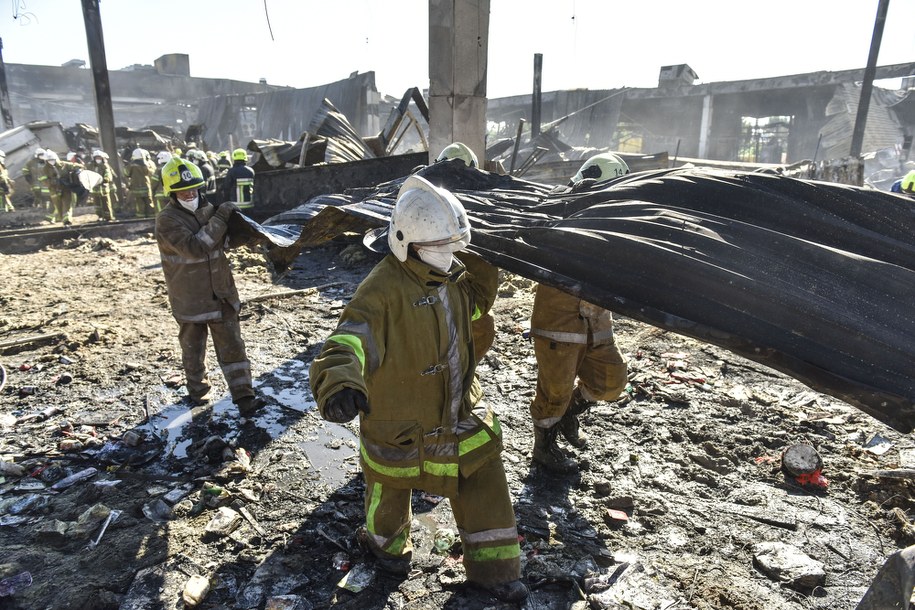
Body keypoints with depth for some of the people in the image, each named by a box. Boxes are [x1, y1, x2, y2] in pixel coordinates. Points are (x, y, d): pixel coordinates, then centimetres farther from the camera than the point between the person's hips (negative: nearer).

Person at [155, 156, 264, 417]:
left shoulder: (208, 209, 3)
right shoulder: (167, 220, -15)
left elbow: (227, 239, 20)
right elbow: (195, 247, -29)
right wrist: (219, 220, -27)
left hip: (221, 294, 4)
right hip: (190, 300, -4)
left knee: (232, 346, 3)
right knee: (193, 347, 16)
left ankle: (244, 398, 7)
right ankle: (197, 390, 38)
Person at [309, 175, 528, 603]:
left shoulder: (449, 276, -2)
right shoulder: (383, 290, -29)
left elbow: (470, 302, 18)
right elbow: (352, 339, -45)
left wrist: (485, 269, 1)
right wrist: (341, 380, -66)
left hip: (460, 413, 7)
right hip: (400, 423, -6)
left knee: (484, 480, 14)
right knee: (391, 488, 20)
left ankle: (492, 568, 37)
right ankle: (386, 544, 55)